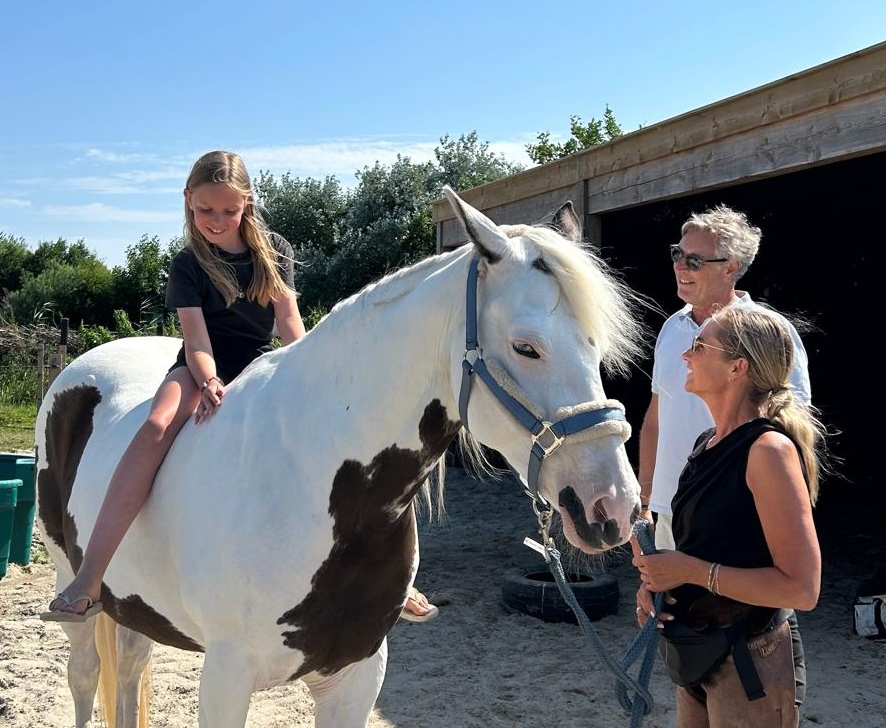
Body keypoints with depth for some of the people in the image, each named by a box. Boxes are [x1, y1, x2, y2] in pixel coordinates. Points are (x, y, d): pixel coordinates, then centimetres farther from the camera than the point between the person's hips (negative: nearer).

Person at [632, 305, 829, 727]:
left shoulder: (770, 450, -21)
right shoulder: (708, 444, 6)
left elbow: (802, 589, -25)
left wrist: (692, 570, -23)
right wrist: (654, 580, -3)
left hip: (749, 665, -8)